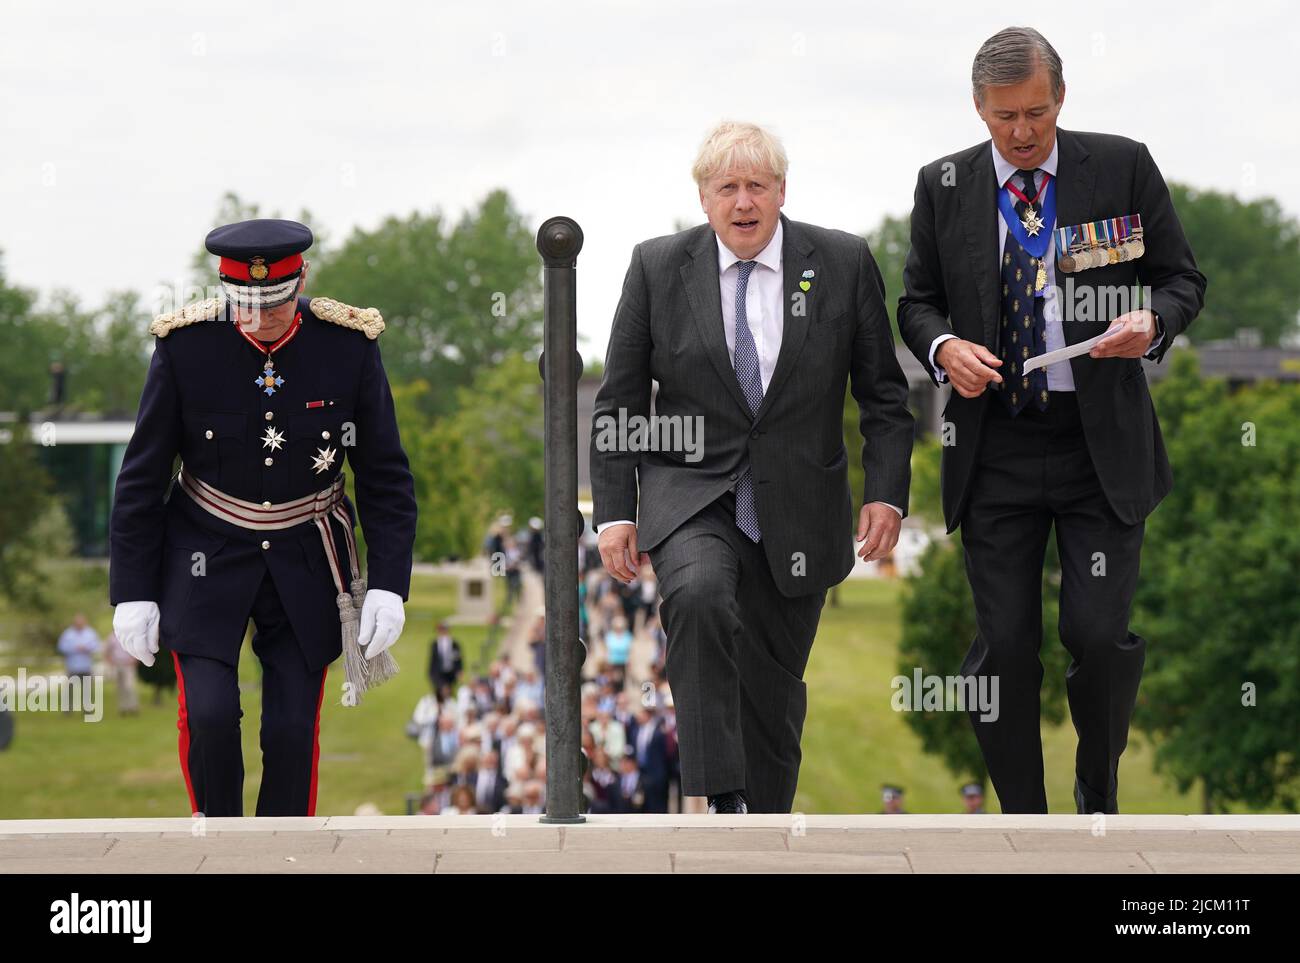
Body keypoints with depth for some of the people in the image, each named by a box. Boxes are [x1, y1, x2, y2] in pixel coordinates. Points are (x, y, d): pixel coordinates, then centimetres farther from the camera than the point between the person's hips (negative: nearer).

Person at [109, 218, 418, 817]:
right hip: (207, 554, -1)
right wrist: (133, 591, -7)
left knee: (294, 732, -3)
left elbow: (385, 475, -3)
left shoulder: (349, 344, -12)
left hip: (305, 559, 1)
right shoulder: (184, 343, -14)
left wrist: (389, 584, -10)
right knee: (208, 714, -13)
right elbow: (141, 477, -6)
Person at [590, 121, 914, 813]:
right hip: (690, 495, -1)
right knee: (700, 597, -32)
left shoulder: (844, 263, 0)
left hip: (796, 511, 2)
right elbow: (618, 402, 4)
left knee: (773, 686, 7)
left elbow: (884, 394, 6)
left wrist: (886, 492, -4)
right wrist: (614, 511, -3)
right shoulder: (658, 267, 0)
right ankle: (722, 802, -29)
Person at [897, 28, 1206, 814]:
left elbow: (1183, 278, 7)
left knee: (1099, 632, -9)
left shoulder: (1123, 167, 2)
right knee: (1004, 645, 0)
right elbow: (918, 302, 13)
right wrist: (943, 347, -9)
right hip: (995, 449, 1)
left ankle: (1100, 796, 18)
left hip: (1102, 448, -1)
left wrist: (1152, 323, -15)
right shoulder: (944, 187, 6)